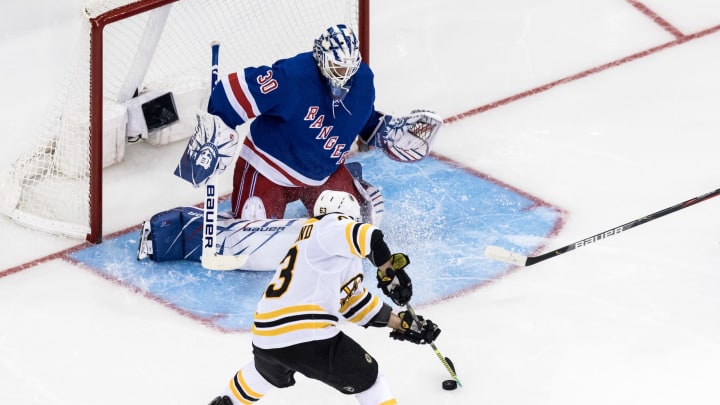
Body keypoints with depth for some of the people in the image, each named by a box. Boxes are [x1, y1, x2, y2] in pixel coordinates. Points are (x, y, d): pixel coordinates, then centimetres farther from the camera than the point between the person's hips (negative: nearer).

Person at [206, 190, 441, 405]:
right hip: (306, 336, -9)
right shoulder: (331, 227, 0)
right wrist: (390, 273, -12)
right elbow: (367, 237, -22)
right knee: (368, 380, 5)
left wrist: (403, 324, 28)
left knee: (268, 370, 41)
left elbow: (356, 304, 28)